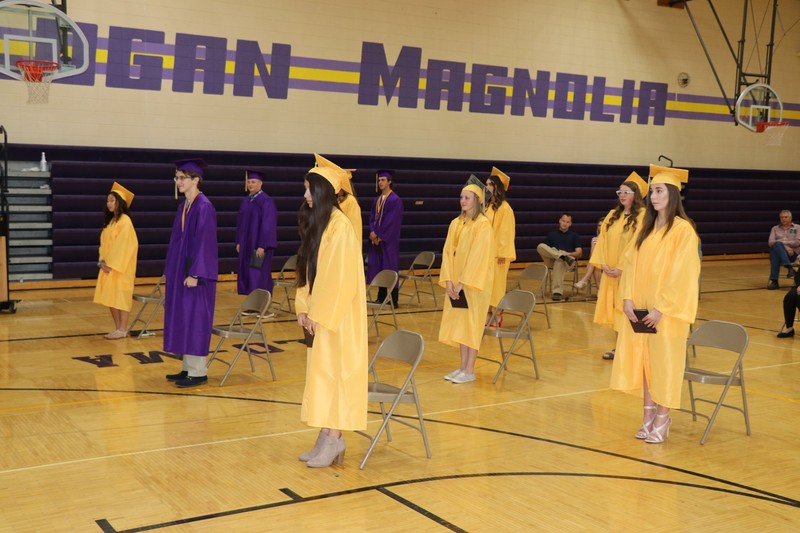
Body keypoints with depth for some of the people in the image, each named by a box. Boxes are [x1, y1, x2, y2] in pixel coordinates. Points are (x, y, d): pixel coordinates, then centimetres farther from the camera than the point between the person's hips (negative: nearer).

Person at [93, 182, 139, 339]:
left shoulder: (125, 221, -12)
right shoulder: (110, 221, 15)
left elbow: (124, 245, -17)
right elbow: (105, 243, 17)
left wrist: (112, 265, -17)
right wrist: (103, 261, 2)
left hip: (120, 267, -9)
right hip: (109, 266, 9)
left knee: (120, 297, -4)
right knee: (110, 298, 9)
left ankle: (123, 330, 2)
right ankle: (118, 328, 15)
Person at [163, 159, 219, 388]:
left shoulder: (204, 207, -15)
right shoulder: (183, 206, 12)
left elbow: (205, 242, -19)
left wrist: (195, 274, -21)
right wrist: (171, 270, 17)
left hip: (195, 274, -9)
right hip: (181, 271, 9)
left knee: (195, 319, -3)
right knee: (182, 319, 12)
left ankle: (198, 372, 4)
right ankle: (188, 367, 21)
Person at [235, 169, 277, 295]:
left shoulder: (266, 201, -12)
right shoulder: (245, 201, 11)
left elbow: (268, 224, -17)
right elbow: (240, 222, 16)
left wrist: (262, 246, -20)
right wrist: (239, 242, 11)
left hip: (259, 246, -8)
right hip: (246, 245, 8)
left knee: (259, 276, -6)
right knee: (247, 275, 10)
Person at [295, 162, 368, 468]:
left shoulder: (340, 225, -17)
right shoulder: (316, 222, 11)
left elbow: (340, 276, -20)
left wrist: (320, 315, -17)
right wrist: (304, 308, 8)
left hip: (337, 315, -9)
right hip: (319, 313, 9)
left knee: (333, 371, -3)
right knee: (323, 372, 11)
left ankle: (333, 439, 5)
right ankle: (329, 437, 17)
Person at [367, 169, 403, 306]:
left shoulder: (395, 200, -10)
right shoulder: (377, 200, 13)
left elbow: (391, 221, -15)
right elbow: (372, 217, 12)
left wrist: (379, 234, -14)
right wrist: (373, 232, -5)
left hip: (389, 240, -7)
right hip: (377, 239, 7)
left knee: (389, 268, -4)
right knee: (379, 269, 8)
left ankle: (392, 300, 2)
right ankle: (381, 298, 16)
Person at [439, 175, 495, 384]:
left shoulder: (483, 225, -13)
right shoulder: (456, 223, 8)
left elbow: (479, 256, -18)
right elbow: (448, 252, 6)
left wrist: (464, 282, -19)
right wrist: (448, 280, -5)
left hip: (474, 282, -7)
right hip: (456, 282, 7)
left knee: (472, 323, -1)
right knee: (459, 323, 10)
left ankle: (470, 370, 7)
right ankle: (463, 366, 19)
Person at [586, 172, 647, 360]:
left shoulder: (642, 216, -10)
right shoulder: (612, 215, 11)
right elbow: (602, 240, 9)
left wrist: (622, 268, -17)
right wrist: (603, 264, -4)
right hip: (610, 272, 7)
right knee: (613, 310, 11)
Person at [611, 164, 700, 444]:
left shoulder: (683, 229, -11)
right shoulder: (647, 227, 10)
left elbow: (681, 273, -16)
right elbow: (631, 262, 7)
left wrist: (660, 307, -19)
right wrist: (628, 298, -5)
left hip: (665, 310, -6)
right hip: (640, 308, 6)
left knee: (664, 360, 1)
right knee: (643, 356, 10)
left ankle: (662, 417, 13)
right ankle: (649, 412, 21)